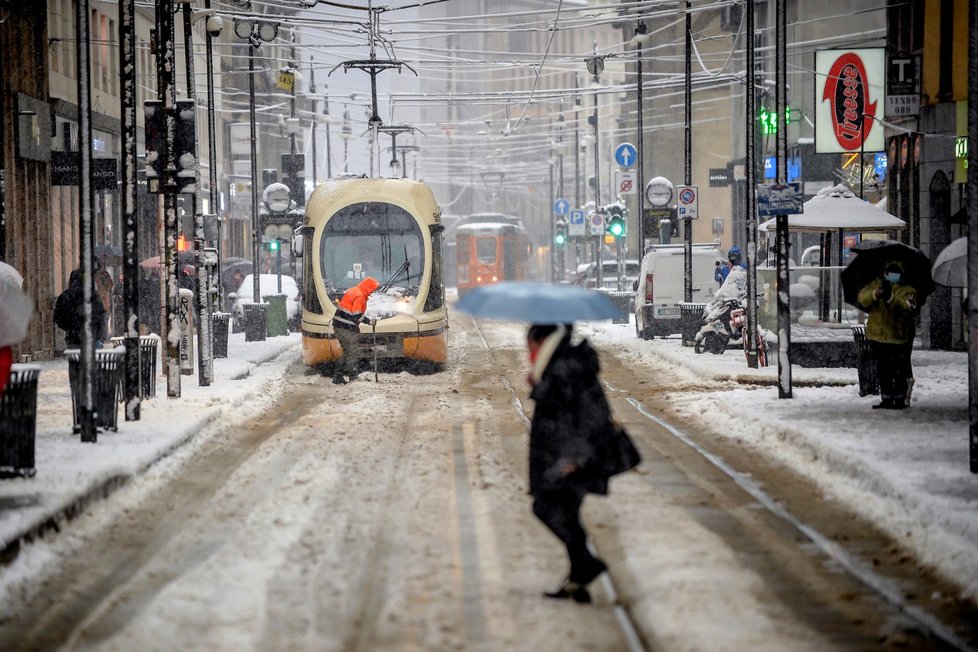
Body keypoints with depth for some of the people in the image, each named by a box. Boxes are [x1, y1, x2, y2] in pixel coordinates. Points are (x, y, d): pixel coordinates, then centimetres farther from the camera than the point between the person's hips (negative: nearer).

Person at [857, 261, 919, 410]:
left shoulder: (907, 289, -8)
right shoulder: (877, 284, 3)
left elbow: (909, 305, -28)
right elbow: (862, 298, -10)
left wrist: (891, 297, -45)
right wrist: (874, 294, -32)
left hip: (900, 337, -4)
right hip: (878, 335, 4)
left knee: (899, 371, 0)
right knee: (883, 371, 12)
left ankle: (900, 399, 12)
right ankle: (886, 400, 21)